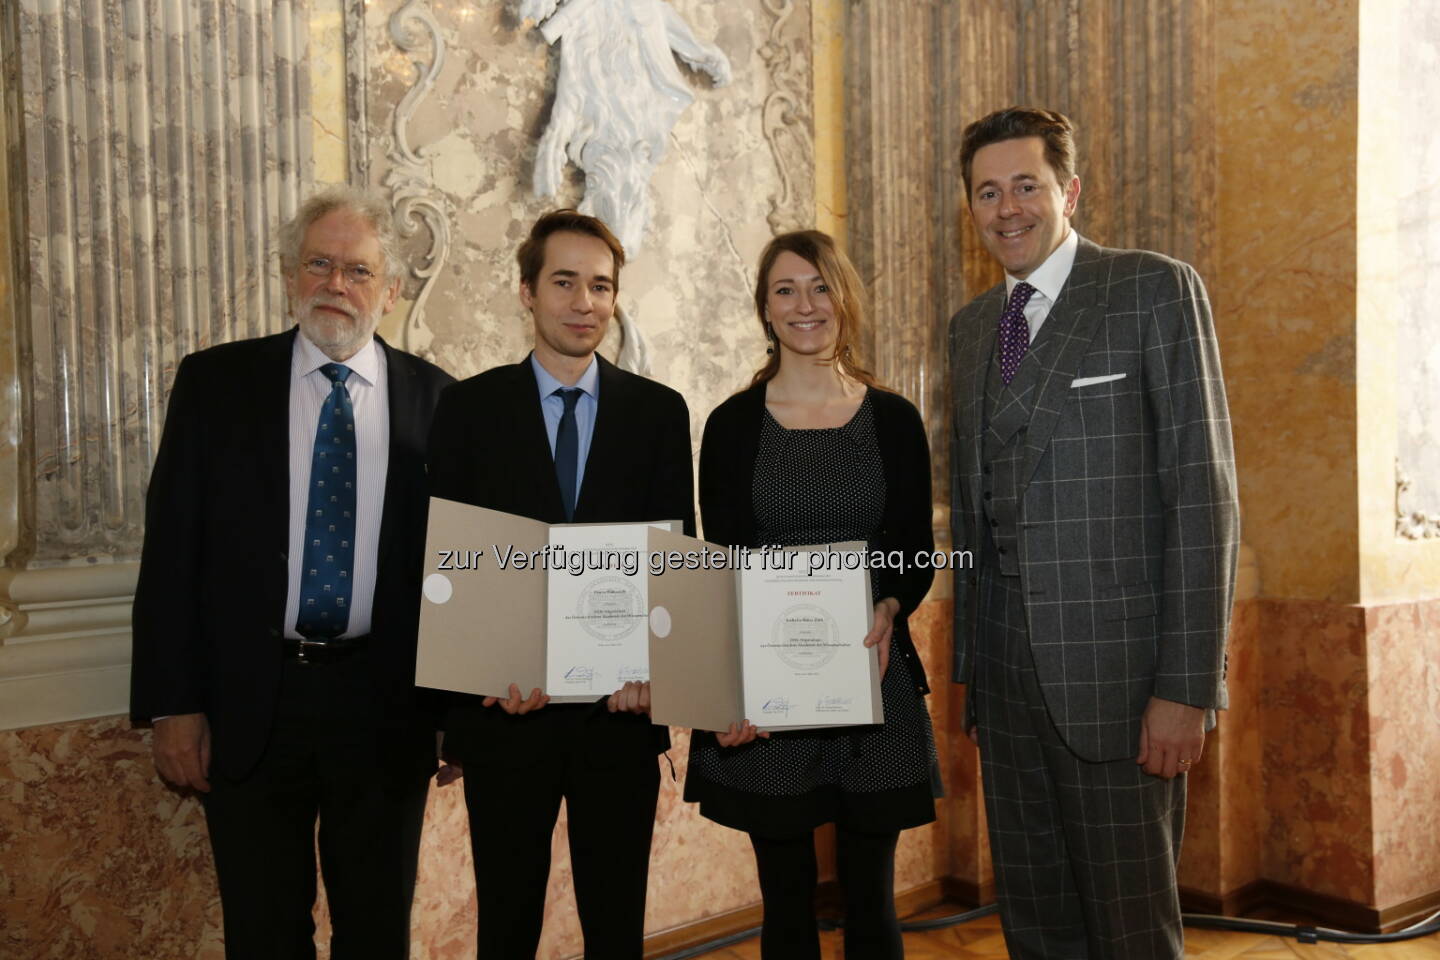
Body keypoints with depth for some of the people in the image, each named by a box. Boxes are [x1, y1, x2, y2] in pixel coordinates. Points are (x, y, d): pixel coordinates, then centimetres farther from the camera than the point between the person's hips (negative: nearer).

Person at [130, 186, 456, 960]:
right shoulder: (214, 383, 1)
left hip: (385, 712, 0)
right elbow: (170, 549, 0)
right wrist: (173, 705, -5)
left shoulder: (435, 399, 0)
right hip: (251, 706, 0)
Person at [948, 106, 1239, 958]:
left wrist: (1187, 687, -15)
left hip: (1114, 670, -5)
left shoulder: (1157, 290, -3)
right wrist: (971, 667, 14)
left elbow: (1203, 490, -10)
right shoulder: (972, 326, 15)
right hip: (1008, 677, 6)